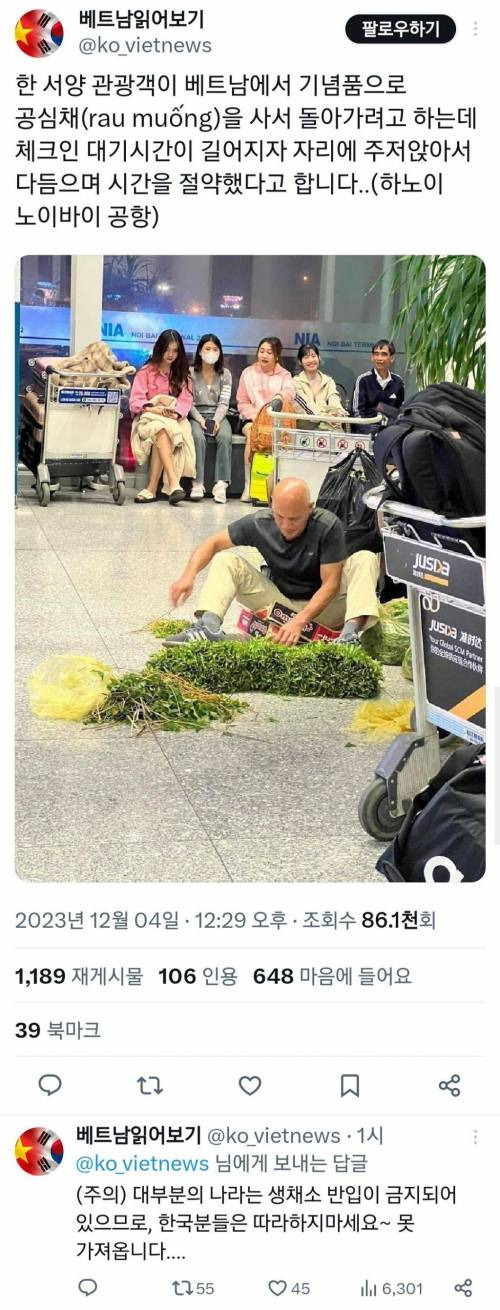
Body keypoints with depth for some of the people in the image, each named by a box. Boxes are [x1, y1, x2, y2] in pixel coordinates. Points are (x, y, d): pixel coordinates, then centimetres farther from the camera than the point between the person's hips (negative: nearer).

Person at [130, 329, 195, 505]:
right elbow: (135, 401, -1)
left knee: (162, 430, -36)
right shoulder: (146, 371, 9)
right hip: (148, 417, -1)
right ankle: (173, 484, -52)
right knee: (161, 429, -38)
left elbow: (186, 401, 4)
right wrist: (154, 409, -19)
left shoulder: (182, 374, 17)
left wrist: (175, 413, -17)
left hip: (174, 419, 1)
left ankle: (152, 489, -41)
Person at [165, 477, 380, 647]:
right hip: (279, 602, 3)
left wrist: (301, 620, -35)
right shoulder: (259, 523, -13)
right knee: (225, 561, -13)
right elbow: (214, 543, -7)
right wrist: (189, 575, -27)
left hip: (321, 606, -2)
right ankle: (209, 626, -37)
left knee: (366, 559, -26)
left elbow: (330, 584, -21)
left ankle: (351, 632, -46)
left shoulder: (328, 526, -21)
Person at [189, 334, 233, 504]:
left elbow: (224, 402, 2)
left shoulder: (225, 374, 11)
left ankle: (221, 484, -36)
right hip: (196, 414, -1)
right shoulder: (191, 373, 6)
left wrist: (216, 420, -16)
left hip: (218, 415, 1)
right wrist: (199, 419, -16)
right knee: (198, 437, -34)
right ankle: (197, 484, -36)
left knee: (225, 437, -32)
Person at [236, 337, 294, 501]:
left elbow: (289, 392, -11)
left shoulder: (284, 375, 13)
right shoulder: (248, 373, 14)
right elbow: (242, 402, 10)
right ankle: (248, 486, -35)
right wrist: (255, 416, -10)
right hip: (252, 419, 0)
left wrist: (280, 396, -37)